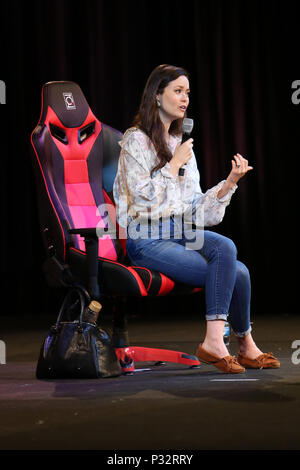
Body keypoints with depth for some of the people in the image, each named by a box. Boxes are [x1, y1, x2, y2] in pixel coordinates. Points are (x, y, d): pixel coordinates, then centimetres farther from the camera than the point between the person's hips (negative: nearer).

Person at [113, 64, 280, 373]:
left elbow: (195, 206, 13)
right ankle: (246, 345, -9)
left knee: (226, 248, -25)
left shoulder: (180, 144, 20)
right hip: (148, 240, -7)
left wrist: (230, 182, 1)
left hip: (182, 233, 7)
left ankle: (214, 341, -22)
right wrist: (175, 163, -7)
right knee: (234, 273, -23)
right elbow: (144, 197, -12)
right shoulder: (136, 140, -1)